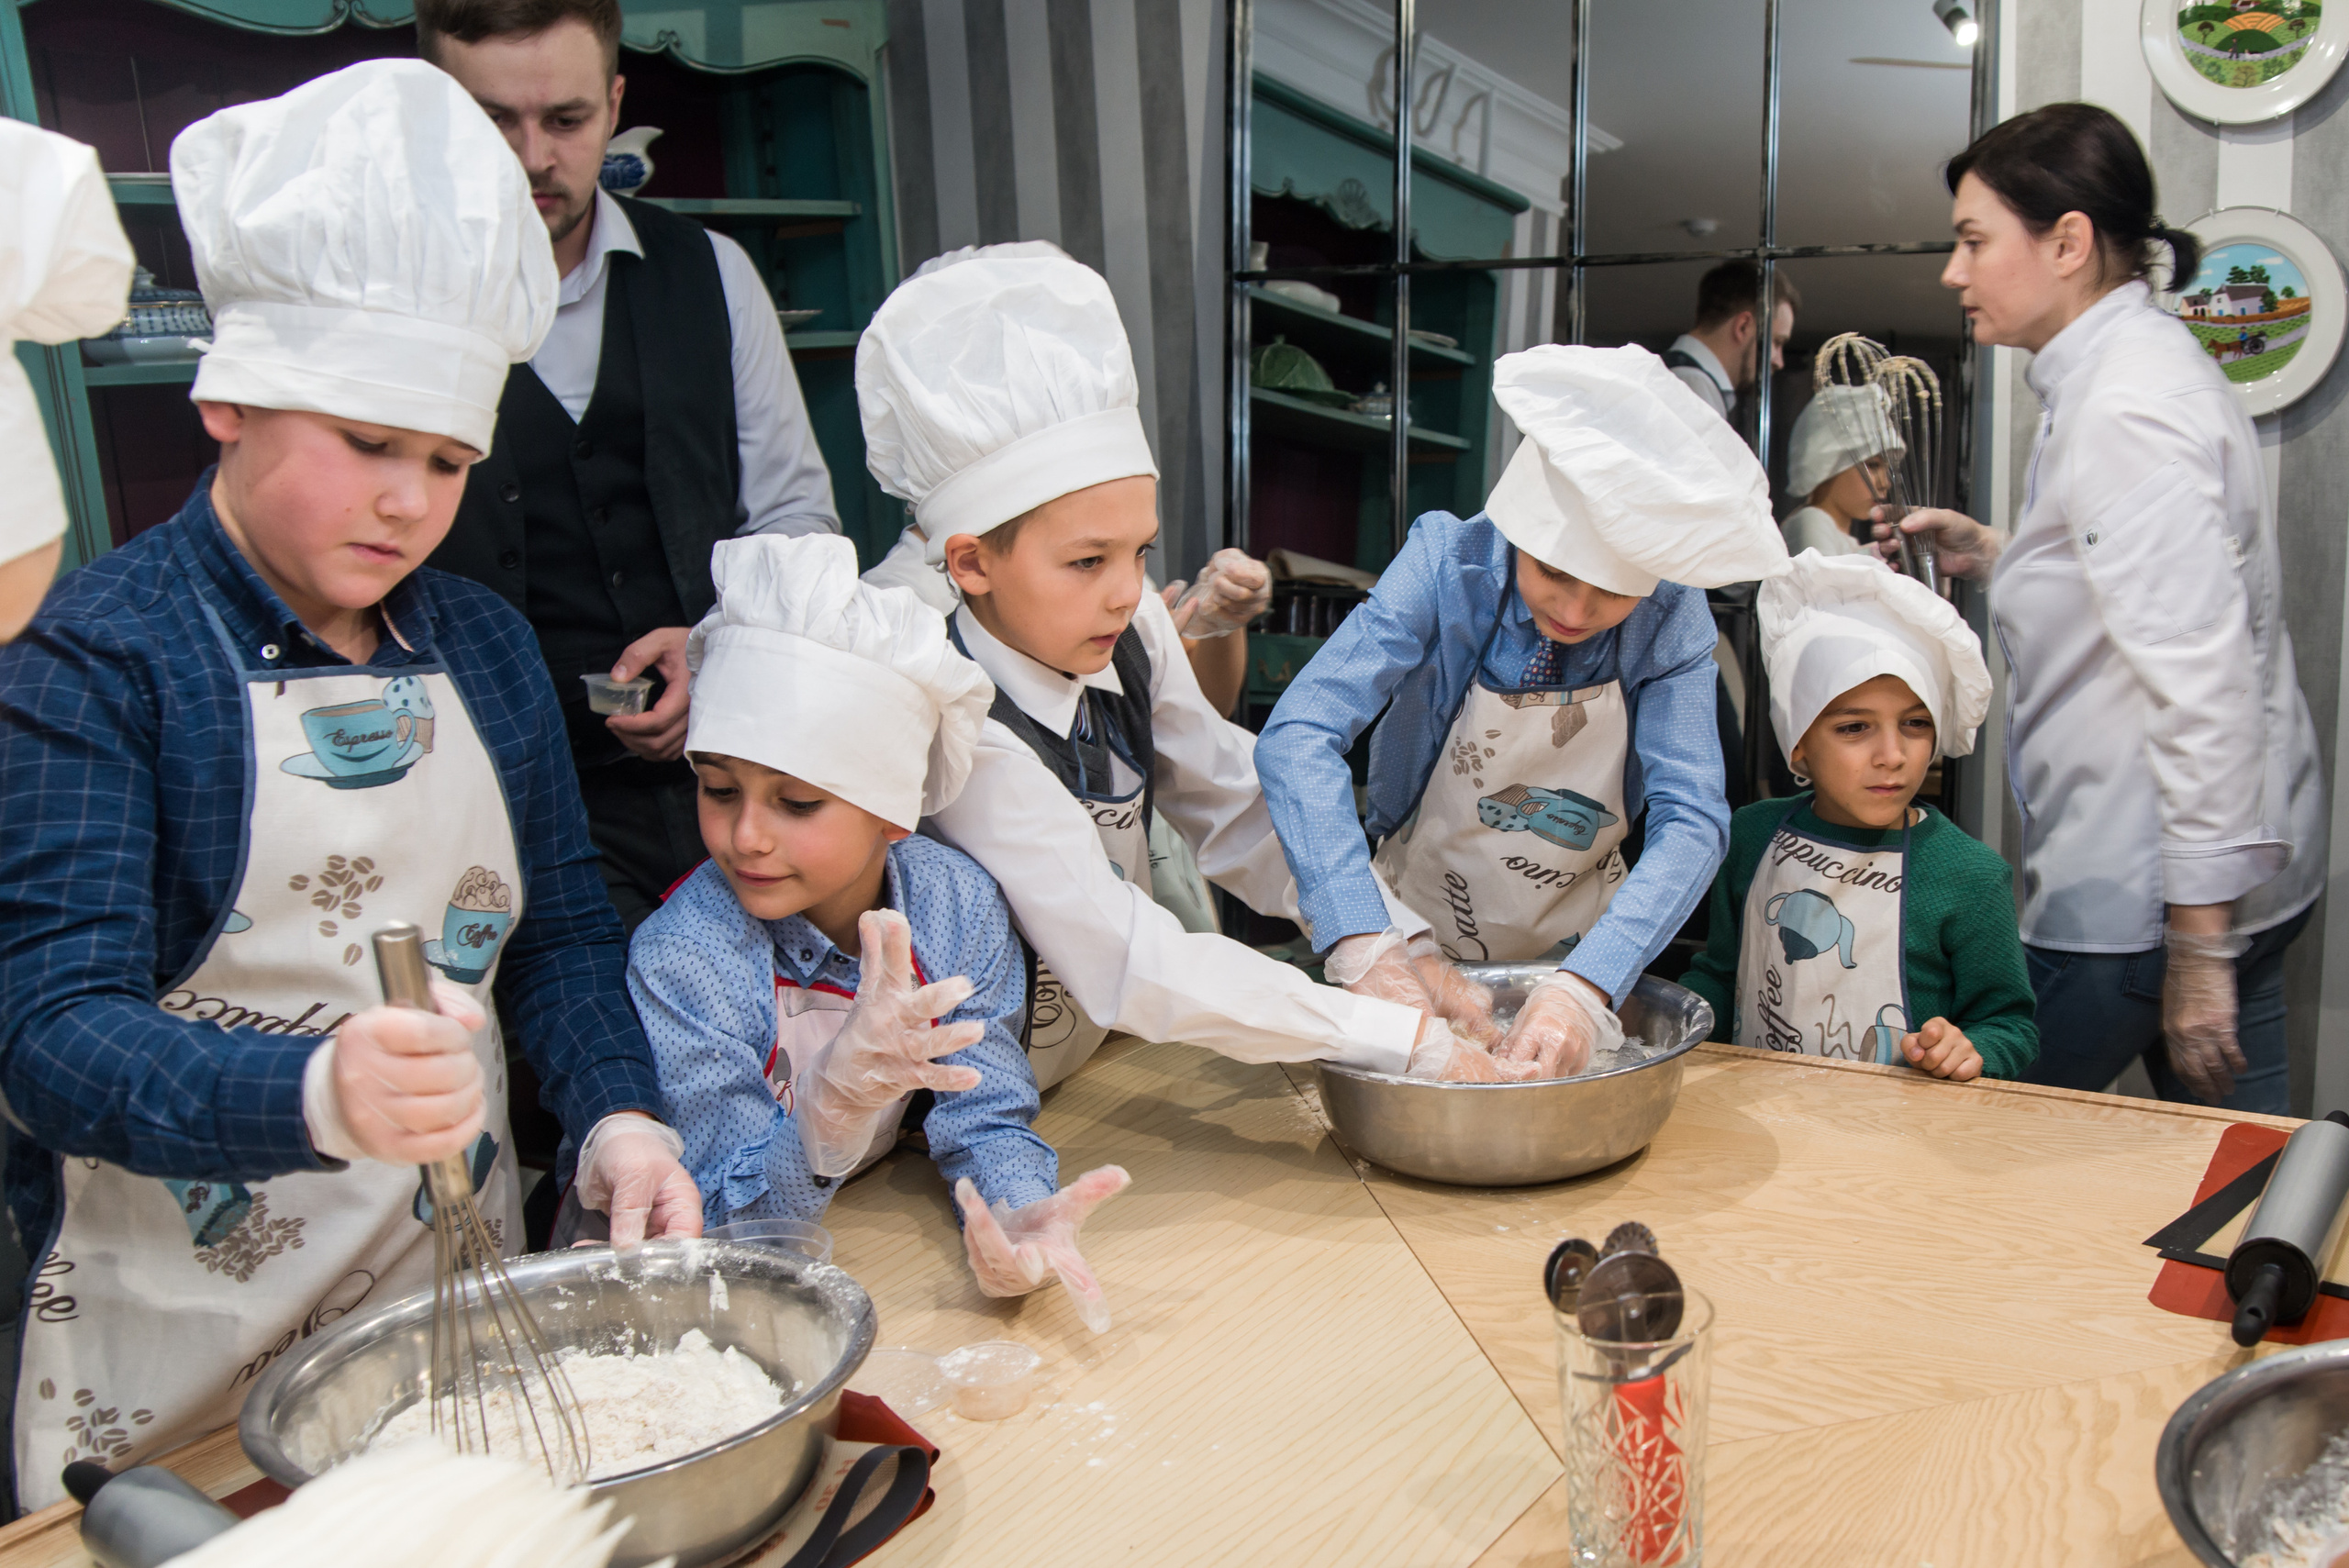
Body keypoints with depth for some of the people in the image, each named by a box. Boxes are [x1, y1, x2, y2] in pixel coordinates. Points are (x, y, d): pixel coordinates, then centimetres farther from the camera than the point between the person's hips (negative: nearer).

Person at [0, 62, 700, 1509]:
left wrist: (621, 1119, -12)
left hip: (461, 1277, 5)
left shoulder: (484, 645, 3)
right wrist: (319, 1093, -38)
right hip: (177, 1347, -4)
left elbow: (560, 928, 6)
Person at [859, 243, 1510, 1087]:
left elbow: (1239, 812, 3)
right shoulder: (962, 737, -28)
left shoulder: (1130, 631, -8)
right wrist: (1404, 1037, -26)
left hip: (1100, 1067, 6)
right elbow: (1126, 968, -28)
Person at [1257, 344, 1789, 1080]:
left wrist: (1587, 986, -40)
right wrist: (1365, 947, -42)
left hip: (1580, 949, 2)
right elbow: (1300, 736, -30)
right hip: (1423, 930, -1)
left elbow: (1692, 818, -23)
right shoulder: (1447, 564, -20)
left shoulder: (1669, 618, -15)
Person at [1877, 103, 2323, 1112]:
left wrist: (2197, 944, -21)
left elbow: (2204, 679, -23)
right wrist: (1993, 559, 12)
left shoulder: (2125, 405, -18)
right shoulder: (2136, 367, 14)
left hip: (2141, 898, -10)